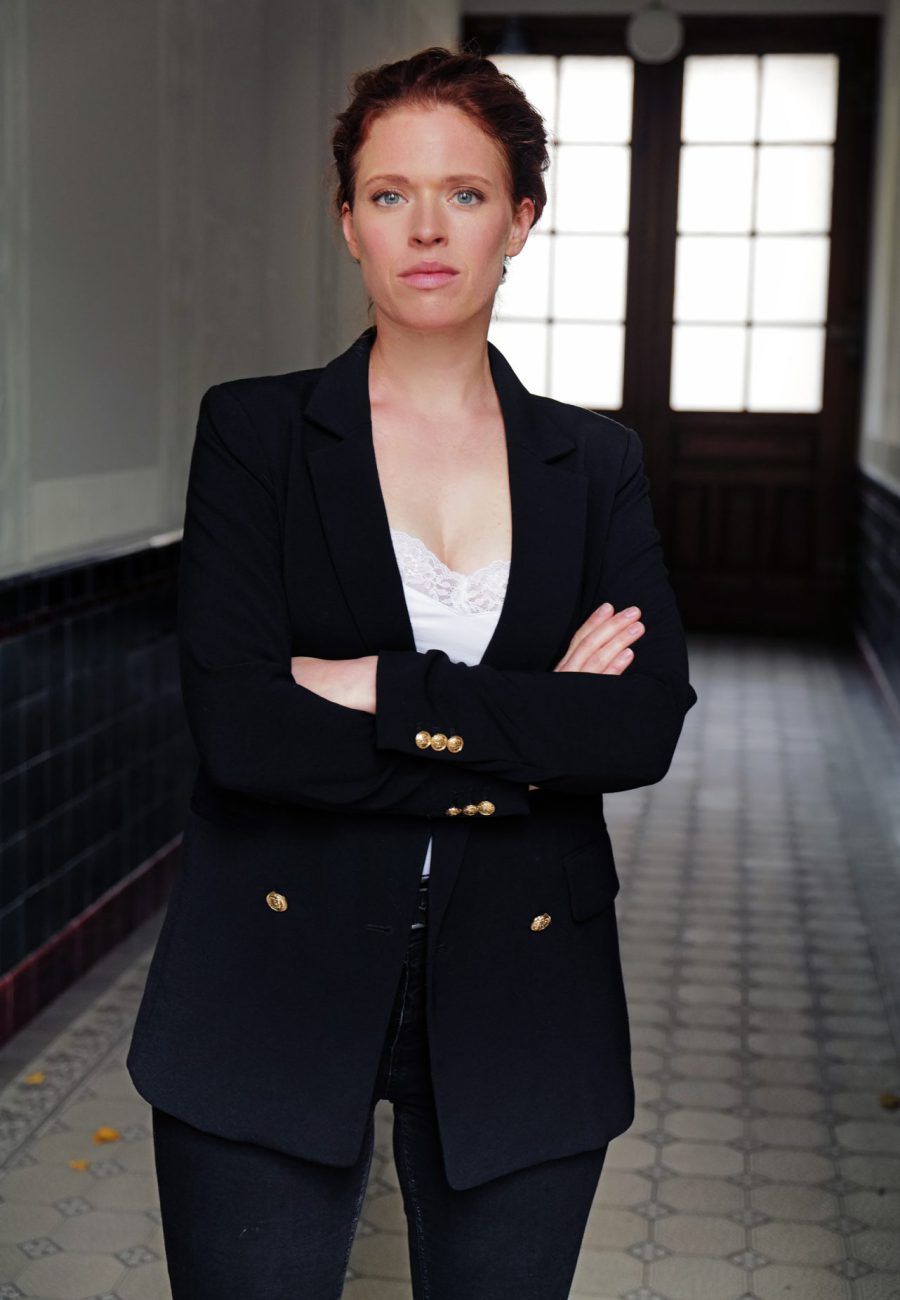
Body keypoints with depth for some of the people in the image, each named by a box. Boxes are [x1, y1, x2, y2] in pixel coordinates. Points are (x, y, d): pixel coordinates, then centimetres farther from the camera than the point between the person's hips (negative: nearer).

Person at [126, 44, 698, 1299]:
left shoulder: (595, 462, 5)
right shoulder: (254, 430, -2)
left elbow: (650, 724, -9)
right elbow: (237, 724, -15)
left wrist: (380, 690, -15)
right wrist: (528, 733, -12)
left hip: (518, 1006, 2)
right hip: (275, 989, -2)